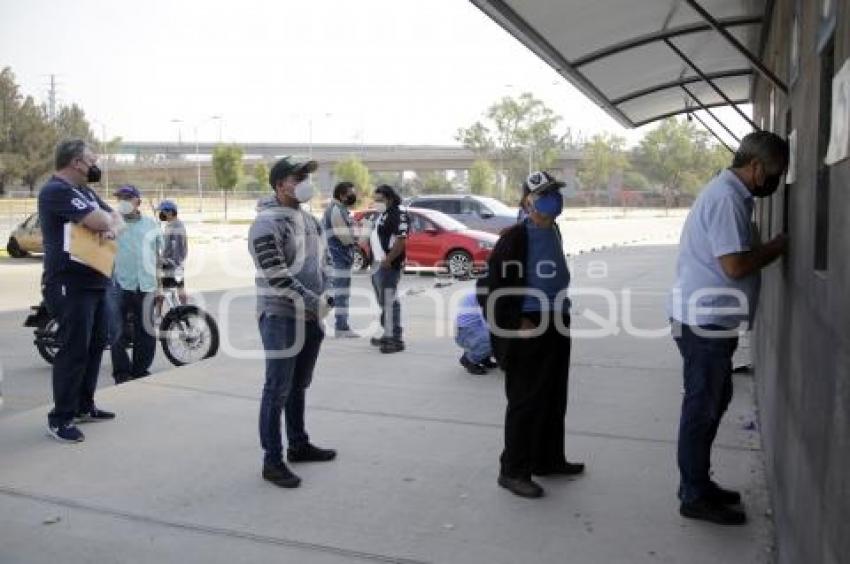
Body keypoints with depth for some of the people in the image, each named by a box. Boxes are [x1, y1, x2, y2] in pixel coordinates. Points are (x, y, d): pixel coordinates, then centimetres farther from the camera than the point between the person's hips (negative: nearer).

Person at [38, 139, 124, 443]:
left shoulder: (87, 192, 17)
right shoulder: (56, 191, -14)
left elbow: (117, 220, 16)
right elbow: (98, 220, -25)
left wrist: (111, 229, -8)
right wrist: (106, 219, -1)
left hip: (95, 283, 10)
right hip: (70, 286, -10)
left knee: (95, 345, 14)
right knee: (74, 349, -7)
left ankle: (84, 406, 26)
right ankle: (59, 419, 1)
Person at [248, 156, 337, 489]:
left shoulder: (309, 220, 13)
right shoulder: (267, 223, -14)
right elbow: (276, 276, -21)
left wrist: (325, 297, 3)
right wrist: (315, 302, -20)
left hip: (310, 317, 8)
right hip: (280, 317, -8)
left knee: (299, 385, 18)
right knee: (278, 389, -3)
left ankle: (298, 445, 31)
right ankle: (272, 461, 5)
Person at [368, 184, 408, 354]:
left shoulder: (398, 214, -12)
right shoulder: (382, 215, 19)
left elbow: (401, 241, -21)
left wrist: (388, 261, -23)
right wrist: (374, 261, 17)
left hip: (388, 266, -10)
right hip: (377, 265, 10)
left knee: (390, 302, -11)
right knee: (383, 302, 15)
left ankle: (396, 340, -9)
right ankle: (388, 335, 25)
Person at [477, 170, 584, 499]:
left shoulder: (553, 232, 12)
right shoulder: (515, 237, -14)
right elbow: (490, 287, -17)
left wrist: (563, 315, 18)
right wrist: (518, 323, -17)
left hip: (557, 324, 9)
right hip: (529, 329, -9)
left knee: (555, 398, 17)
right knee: (526, 401, -2)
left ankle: (548, 460, 32)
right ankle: (513, 471, 10)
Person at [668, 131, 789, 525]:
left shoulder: (730, 192, 14)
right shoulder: (727, 198, -19)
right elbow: (734, 265, -25)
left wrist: (770, 247, 3)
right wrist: (778, 246, -10)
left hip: (711, 318, 10)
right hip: (704, 320, -10)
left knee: (714, 401, 19)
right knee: (702, 406, 0)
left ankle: (698, 482, 31)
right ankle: (694, 497, 13)